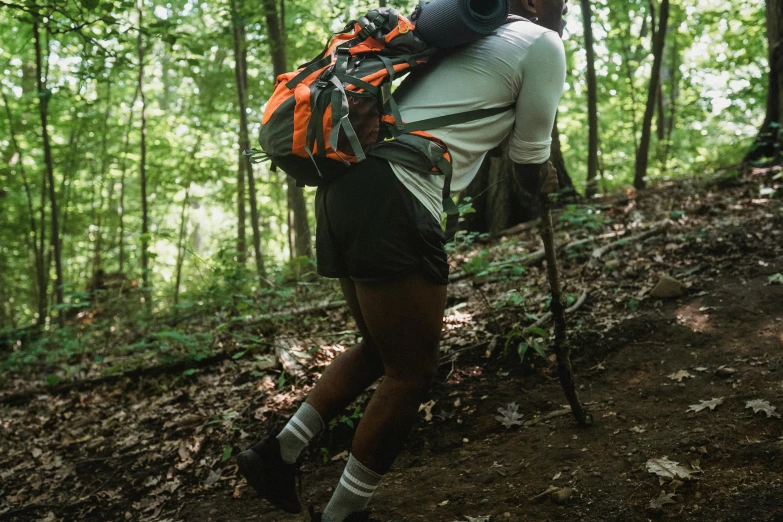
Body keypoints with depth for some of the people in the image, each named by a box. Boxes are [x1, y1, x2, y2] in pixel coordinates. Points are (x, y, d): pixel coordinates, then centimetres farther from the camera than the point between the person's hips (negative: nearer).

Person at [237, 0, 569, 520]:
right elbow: (531, 169, 11)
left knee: (381, 351, 23)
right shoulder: (543, 44, 4)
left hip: (347, 182, 9)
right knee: (411, 374, 3)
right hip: (392, 202, -9)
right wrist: (548, 185, 33)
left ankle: (279, 452, 22)